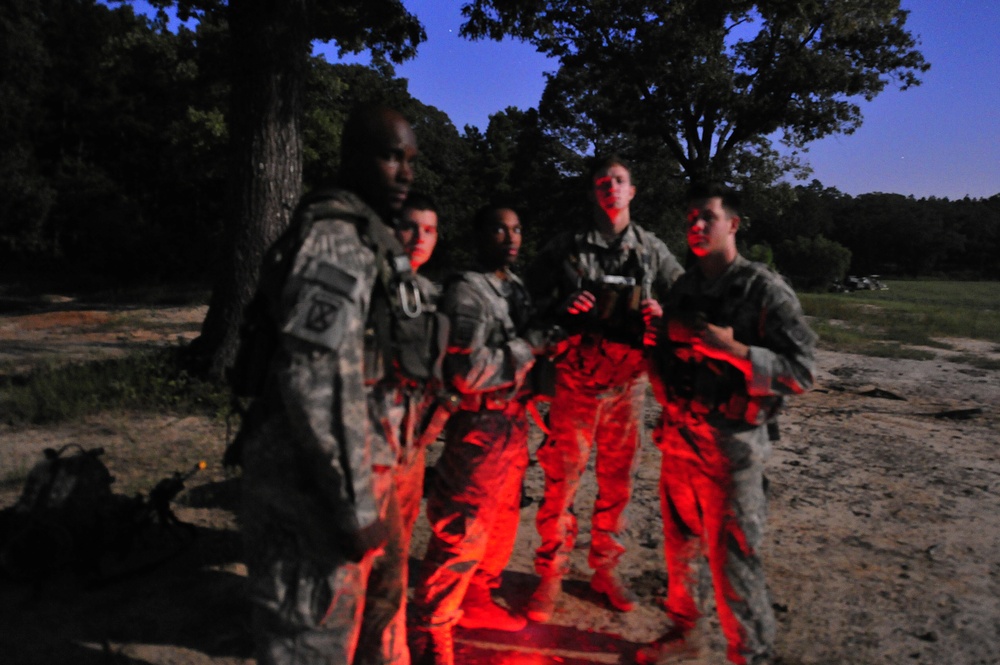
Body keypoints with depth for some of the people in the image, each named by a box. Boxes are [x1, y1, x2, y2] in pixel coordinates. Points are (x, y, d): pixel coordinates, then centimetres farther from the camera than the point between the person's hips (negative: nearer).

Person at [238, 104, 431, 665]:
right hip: (317, 478, -10)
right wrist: (354, 501, -22)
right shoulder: (334, 237, -17)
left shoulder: (371, 237, 15)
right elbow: (316, 376, -26)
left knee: (382, 596, 25)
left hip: (364, 464, 10)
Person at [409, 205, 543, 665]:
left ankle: (477, 601, 39)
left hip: (514, 421, 9)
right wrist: (530, 346, -15)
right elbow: (468, 372, -22)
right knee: (462, 532, -3)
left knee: (502, 522, 20)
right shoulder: (466, 291, -14)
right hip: (479, 425, -9)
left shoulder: (516, 287, 11)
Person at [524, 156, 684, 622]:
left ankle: (605, 569, 30)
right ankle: (551, 575, 18)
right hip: (576, 380, -2)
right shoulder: (566, 248, 2)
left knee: (617, 480, 12)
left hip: (629, 382, 2)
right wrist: (562, 307, -17)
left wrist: (663, 313, -8)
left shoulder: (653, 250, 8)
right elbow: (530, 299, 3)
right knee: (562, 478, 1)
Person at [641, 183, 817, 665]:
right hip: (679, 439, 6)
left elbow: (800, 372, -13)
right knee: (680, 547, 19)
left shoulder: (766, 291, -9)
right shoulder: (683, 289, 9)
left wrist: (734, 349, -23)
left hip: (731, 447, -6)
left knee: (732, 562, 1)